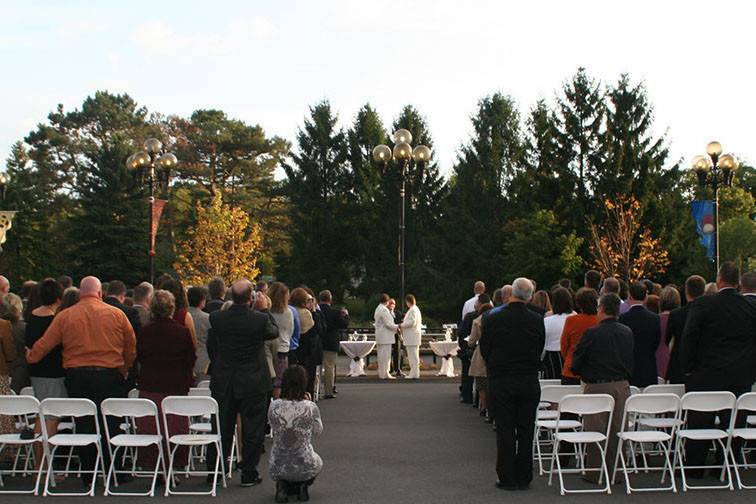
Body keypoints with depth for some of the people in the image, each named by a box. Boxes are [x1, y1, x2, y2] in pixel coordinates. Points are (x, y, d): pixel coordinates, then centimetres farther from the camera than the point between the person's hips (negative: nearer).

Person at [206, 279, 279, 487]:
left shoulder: (216, 318, -8)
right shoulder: (260, 319, -17)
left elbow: (210, 347, 4)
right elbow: (274, 332, 4)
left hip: (223, 382, 3)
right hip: (253, 382, -3)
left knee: (222, 428, 14)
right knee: (252, 429, 8)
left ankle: (213, 471, 21)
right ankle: (248, 473, 13)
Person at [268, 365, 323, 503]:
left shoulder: (274, 406, -10)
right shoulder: (311, 407, -15)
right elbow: (318, 431, 4)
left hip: (277, 468, 1)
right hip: (304, 467, -1)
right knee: (317, 462, 36)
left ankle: (283, 486, 8)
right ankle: (302, 486, 7)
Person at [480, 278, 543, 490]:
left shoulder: (493, 320, -12)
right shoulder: (538, 321, -5)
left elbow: (484, 350, -2)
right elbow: (540, 351, 5)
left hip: (501, 382, -2)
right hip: (529, 382, 2)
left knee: (505, 431, 5)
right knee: (526, 431, 10)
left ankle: (507, 477, 7)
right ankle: (524, 477, 14)